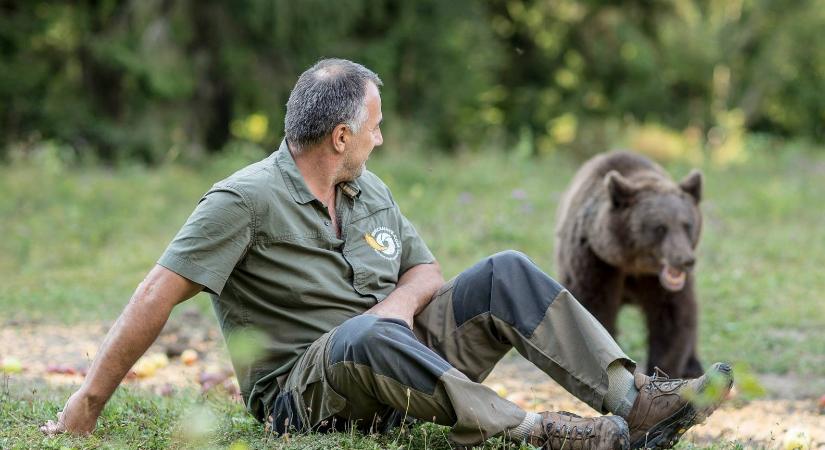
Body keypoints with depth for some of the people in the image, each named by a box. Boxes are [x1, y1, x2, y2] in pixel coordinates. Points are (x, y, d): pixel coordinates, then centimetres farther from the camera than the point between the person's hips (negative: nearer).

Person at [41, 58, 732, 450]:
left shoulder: (370, 193, 12)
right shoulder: (246, 201, -14)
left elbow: (425, 272, 17)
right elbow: (156, 298, -18)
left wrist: (394, 306, -9)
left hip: (391, 360, 7)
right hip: (302, 393, -7)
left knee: (506, 275, -9)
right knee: (364, 339, -40)